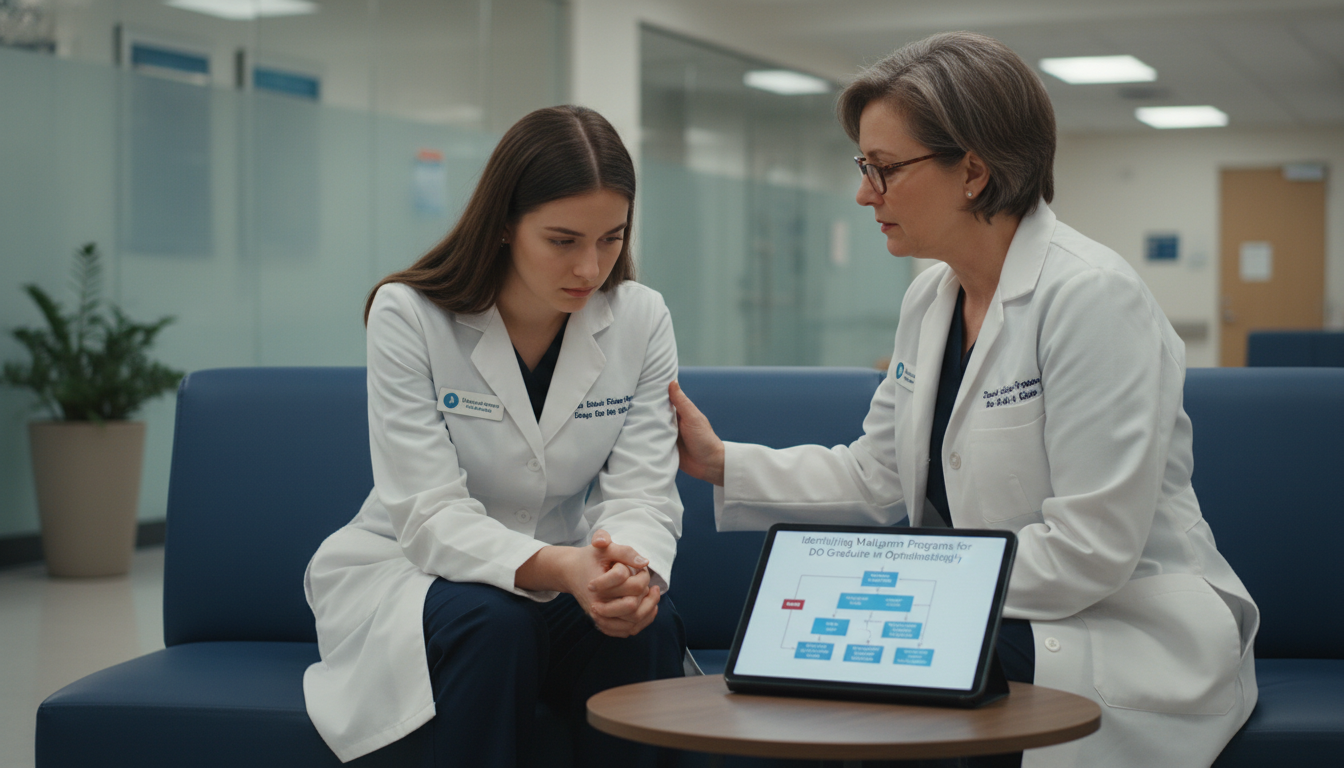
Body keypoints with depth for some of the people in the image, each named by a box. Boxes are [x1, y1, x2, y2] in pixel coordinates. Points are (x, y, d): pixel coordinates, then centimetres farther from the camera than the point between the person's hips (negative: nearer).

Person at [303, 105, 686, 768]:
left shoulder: (641, 321, -6)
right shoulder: (409, 315, -16)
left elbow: (642, 496, -12)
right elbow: (430, 515, -22)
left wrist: (630, 566, -38)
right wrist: (557, 566, -42)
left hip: (566, 575, 3)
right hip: (410, 575, -2)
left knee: (645, 626, -29)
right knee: (493, 623, -35)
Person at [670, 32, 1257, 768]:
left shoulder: (1091, 296, -19)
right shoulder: (929, 299, 9)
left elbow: (1090, 549, -23)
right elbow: (873, 479, 14)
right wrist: (721, 462, 7)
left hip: (1126, 633, -7)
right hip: (985, 617, 8)